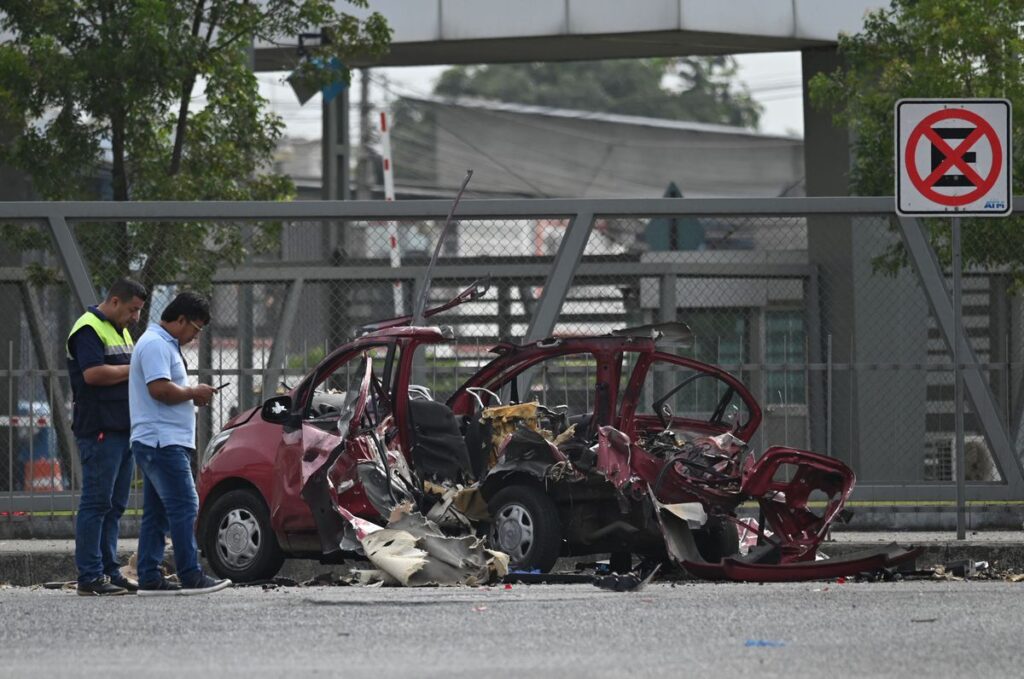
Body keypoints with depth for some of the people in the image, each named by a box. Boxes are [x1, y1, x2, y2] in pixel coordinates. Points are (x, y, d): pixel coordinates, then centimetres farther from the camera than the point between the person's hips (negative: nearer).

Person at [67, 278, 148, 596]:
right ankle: (90, 577, -11)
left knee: (114, 505, 10)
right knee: (96, 502, -10)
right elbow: (93, 373, -21)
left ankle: (109, 572, 13)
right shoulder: (89, 329, -9)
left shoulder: (120, 331, 22)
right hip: (99, 430, -10)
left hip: (123, 428, 10)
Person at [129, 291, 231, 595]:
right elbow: (159, 388, -22)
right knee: (184, 506, -12)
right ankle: (191, 576, -14)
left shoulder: (165, 345, 23)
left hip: (163, 443, 11)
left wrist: (192, 396, 11)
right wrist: (194, 393, -9)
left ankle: (149, 578, 9)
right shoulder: (155, 345, -12)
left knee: (157, 513, 9)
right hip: (162, 441, -11)